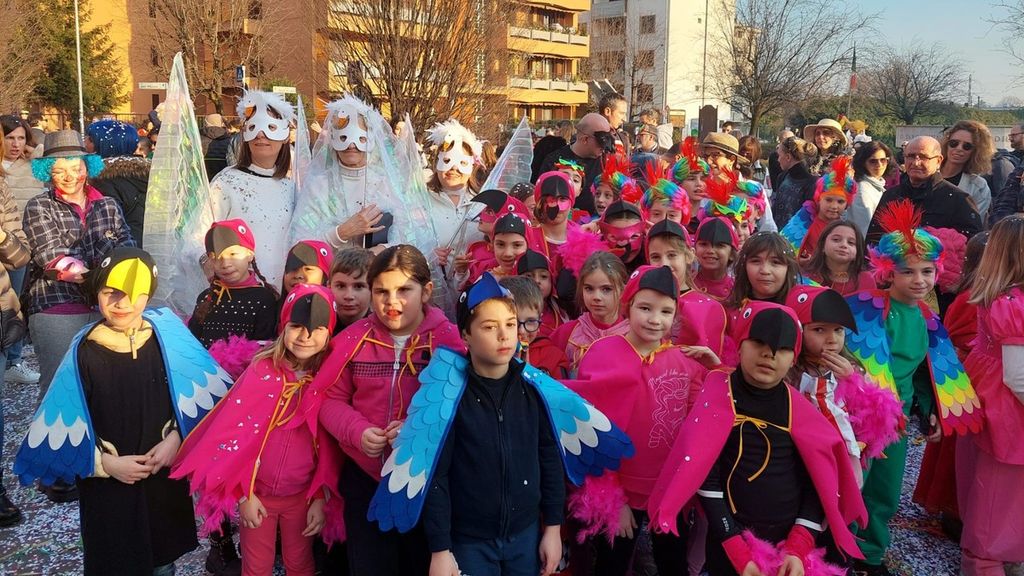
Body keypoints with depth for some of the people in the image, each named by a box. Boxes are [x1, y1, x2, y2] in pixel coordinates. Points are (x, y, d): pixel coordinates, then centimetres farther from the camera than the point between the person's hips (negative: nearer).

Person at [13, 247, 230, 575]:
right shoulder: (84, 352, -14)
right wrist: (105, 463, -14)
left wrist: (176, 438, -13)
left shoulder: (167, 334, -10)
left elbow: (206, 394, -3)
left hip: (166, 478, 2)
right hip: (108, 487, -1)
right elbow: (60, 428, -9)